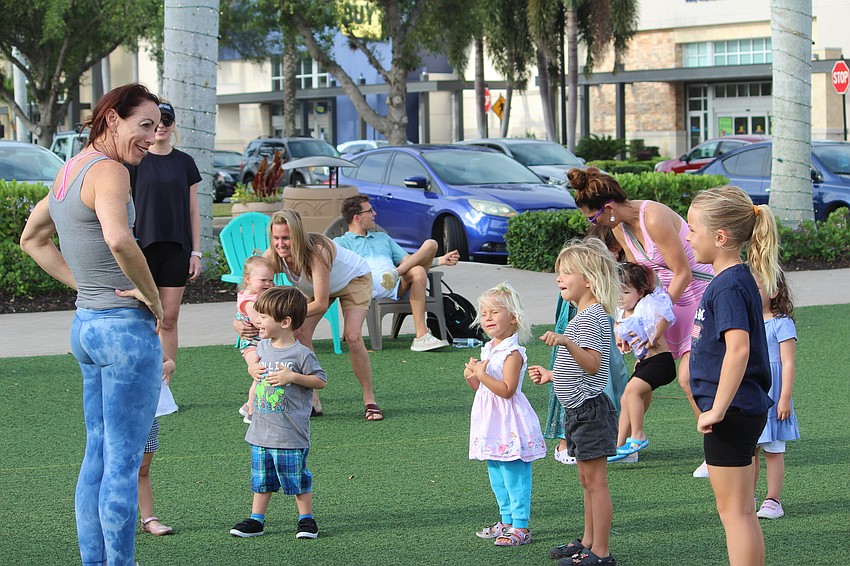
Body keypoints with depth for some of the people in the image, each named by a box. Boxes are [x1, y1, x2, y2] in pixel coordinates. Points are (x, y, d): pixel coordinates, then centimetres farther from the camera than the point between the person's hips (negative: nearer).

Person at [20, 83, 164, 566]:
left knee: (98, 455, 15)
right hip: (127, 327, -9)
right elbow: (118, 239, -35)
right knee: (124, 461, -3)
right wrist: (152, 296, -19)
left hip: (87, 323, 10)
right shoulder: (108, 170, -16)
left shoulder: (70, 171, 12)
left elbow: (32, 238, 26)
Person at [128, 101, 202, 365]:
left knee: (169, 319, 3)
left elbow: (193, 210, 10)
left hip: (176, 250, 3)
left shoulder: (184, 163, 9)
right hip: (143, 248, -2)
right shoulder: (135, 160, 1)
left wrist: (196, 252, 5)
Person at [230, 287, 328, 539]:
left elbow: (321, 380, -8)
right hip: (260, 431, 6)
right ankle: (256, 520, 19)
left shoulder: (301, 354, -12)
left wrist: (292, 377, -18)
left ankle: (306, 519, 16)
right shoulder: (262, 347, 7)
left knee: (296, 478, 3)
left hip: (290, 434, -6)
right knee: (261, 479, 12)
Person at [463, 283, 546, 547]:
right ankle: (507, 521, 26)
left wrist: (483, 375, -26)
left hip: (508, 424, -10)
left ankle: (520, 527, -2)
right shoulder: (488, 350, 13)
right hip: (490, 422, 10)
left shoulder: (513, 353, -15)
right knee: (497, 475, 16)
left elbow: (506, 389, -22)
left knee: (515, 475, -6)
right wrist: (471, 378, 2)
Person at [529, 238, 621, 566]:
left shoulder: (591, 317, -16)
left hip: (589, 409, -11)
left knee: (595, 480, -7)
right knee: (588, 480, 17)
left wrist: (566, 342, -37)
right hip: (580, 409, 11)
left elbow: (592, 365, -26)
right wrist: (552, 375, 24)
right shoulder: (584, 315, 17)